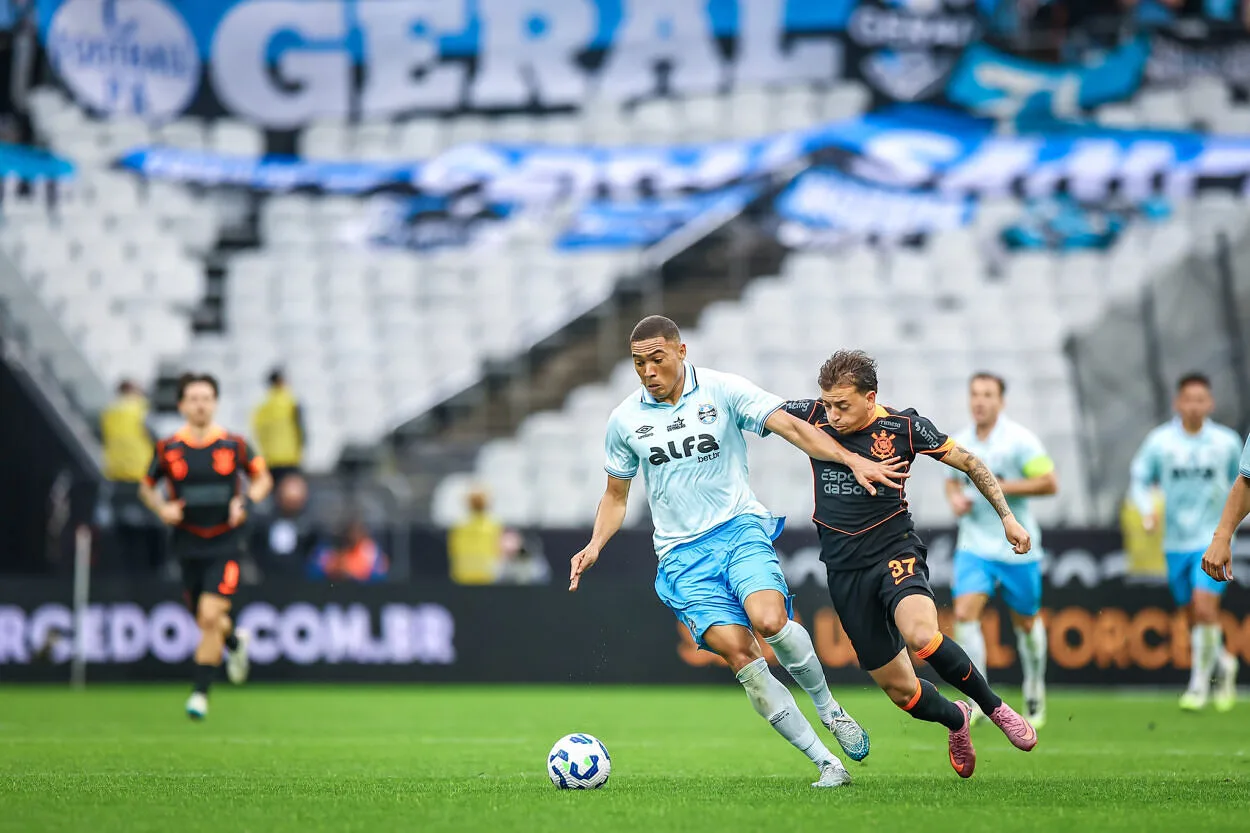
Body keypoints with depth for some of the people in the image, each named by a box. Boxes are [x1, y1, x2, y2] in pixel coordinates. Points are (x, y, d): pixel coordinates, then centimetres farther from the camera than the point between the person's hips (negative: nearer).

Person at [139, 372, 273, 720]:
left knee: (210, 617, -14)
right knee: (205, 621, 10)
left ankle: (200, 692, -3)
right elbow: (147, 487, 14)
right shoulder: (168, 448, -1)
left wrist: (245, 502, -8)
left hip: (225, 544, -2)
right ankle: (235, 641, 46)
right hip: (189, 544, 2)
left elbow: (263, 478, 11)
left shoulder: (233, 445, -3)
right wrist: (162, 509, -5)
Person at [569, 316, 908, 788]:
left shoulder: (722, 390, -1)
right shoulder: (624, 421, 6)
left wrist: (854, 461, -20)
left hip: (739, 527, -1)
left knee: (769, 620, -30)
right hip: (682, 554, 1)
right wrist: (595, 546, 2)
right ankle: (826, 763, -11)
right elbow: (616, 495, 19)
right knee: (738, 652, -17)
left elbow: (792, 428, -7)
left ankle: (828, 708, 0)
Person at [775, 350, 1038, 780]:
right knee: (900, 689, 3)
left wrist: (1007, 516, 1)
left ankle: (994, 706, -11)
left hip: (895, 550, -3)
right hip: (844, 568, 3)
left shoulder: (904, 426, -7)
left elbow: (968, 462, 5)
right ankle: (956, 719, 37)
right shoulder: (812, 416, -2)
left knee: (921, 635, -35)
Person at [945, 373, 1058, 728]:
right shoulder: (960, 442, 4)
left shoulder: (1020, 439, -11)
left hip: (1017, 547, -3)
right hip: (974, 544, 3)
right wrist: (955, 498, -1)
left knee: (1026, 622, 10)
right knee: (965, 613, -16)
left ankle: (1035, 688, 36)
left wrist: (1003, 486, -20)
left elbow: (1049, 483, -13)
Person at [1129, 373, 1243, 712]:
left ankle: (1199, 683, -3)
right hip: (1176, 541, 2)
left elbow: (1239, 479, 15)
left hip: (1213, 541, -2)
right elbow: (1139, 479, 5)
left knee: (1204, 609, -18)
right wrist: (1147, 509, -11)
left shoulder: (1227, 441, -2)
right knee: (1193, 616, 10)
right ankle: (1224, 663, 37)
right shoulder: (1159, 441, -3)